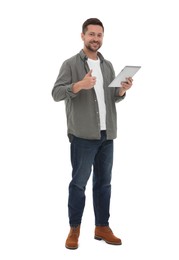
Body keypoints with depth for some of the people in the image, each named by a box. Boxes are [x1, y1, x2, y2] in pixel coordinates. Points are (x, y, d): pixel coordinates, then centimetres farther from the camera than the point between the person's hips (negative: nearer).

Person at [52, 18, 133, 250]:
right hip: (83, 135, -6)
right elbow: (56, 93, -12)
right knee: (79, 183, 2)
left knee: (104, 182, 11)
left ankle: (102, 227, 23)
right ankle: (74, 230, 15)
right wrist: (80, 85, -27)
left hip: (107, 135, 6)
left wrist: (122, 90, -5)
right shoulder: (71, 64, -3)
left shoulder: (108, 65, 15)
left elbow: (113, 98, 17)